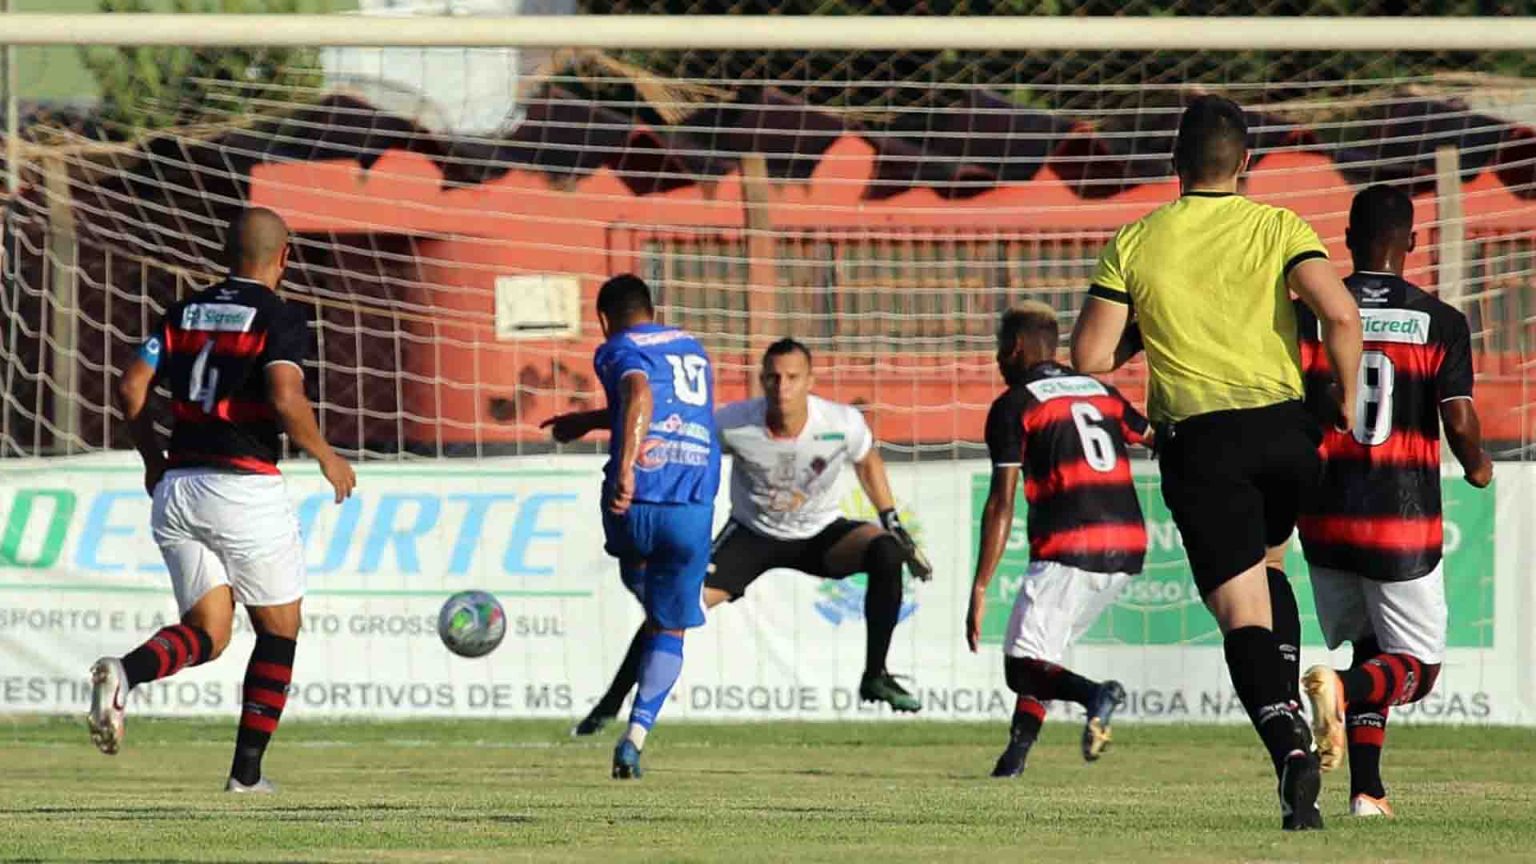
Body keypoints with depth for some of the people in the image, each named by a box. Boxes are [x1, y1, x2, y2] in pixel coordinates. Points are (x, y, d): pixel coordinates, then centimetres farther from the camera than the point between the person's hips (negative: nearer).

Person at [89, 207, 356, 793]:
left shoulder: (186, 312, 10)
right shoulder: (280, 318, -7)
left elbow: (131, 389, 5)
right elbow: (285, 400, -20)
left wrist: (154, 459, 18)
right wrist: (327, 458, -5)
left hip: (178, 487, 5)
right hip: (247, 492, -5)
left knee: (206, 634, 8)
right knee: (279, 633, 13)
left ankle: (123, 673, -23)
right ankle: (247, 772, 9)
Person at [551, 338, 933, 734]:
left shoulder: (842, 423, -24)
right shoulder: (734, 424, -27)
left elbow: (868, 460, 0)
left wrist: (893, 523, 2)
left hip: (820, 534, 0)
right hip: (752, 535, 0)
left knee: (886, 552, -27)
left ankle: (875, 677, -14)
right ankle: (612, 703, 2)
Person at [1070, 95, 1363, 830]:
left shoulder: (1135, 244, 2)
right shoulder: (1278, 228, 0)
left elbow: (1090, 356, -2)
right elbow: (1339, 312, -15)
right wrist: (1347, 397, 0)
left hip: (1201, 439, -2)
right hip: (1284, 427, 2)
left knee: (1242, 611, -3)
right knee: (1267, 566, 30)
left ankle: (1289, 744, -24)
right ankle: (1289, 707, 14)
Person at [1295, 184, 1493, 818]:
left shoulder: (1308, 315, -1)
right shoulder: (1439, 323, -6)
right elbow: (1460, 420, -12)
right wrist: (1478, 465, 10)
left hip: (1327, 521, 3)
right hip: (1404, 521, -3)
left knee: (1369, 648, 21)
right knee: (1416, 668, 8)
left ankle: (1366, 791, 8)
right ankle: (1340, 688, -25)